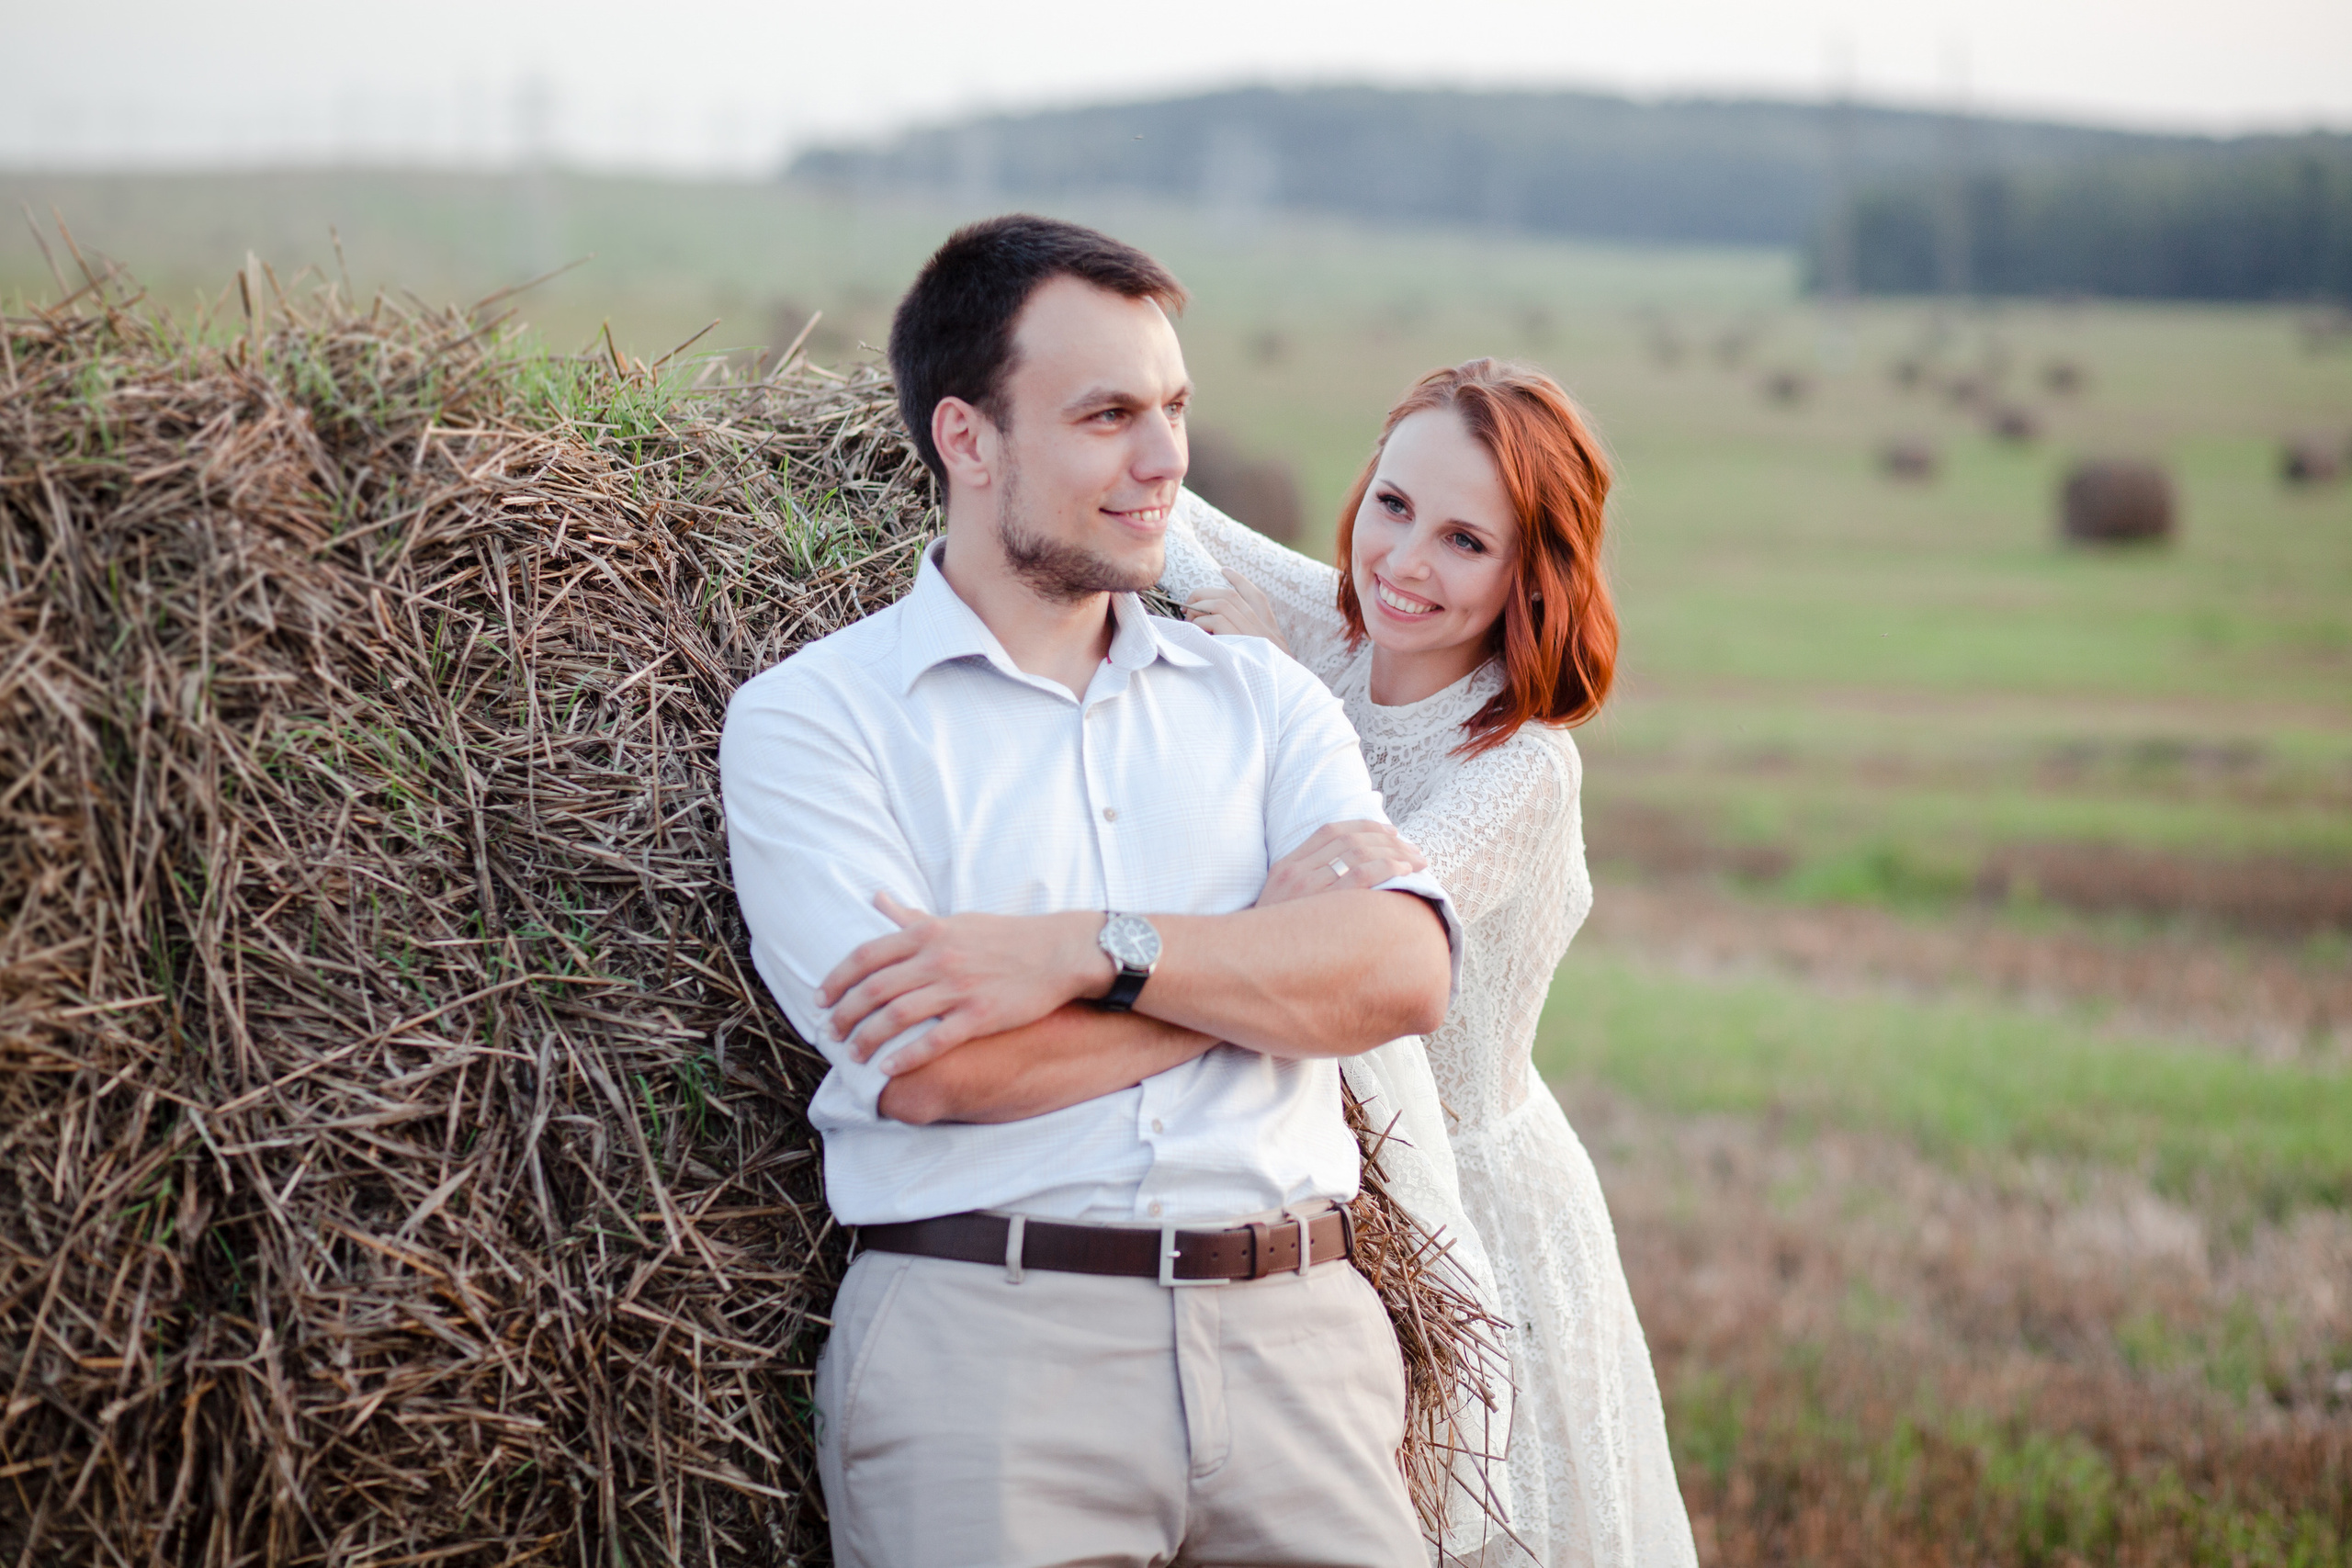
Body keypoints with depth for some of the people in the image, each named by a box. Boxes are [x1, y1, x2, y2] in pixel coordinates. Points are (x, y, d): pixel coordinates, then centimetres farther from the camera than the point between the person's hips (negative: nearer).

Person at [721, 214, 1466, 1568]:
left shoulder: (1263, 698, 15)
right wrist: (1272, 946, -4)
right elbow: (928, 1065, -11)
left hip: (1298, 1340, 3)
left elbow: (1405, 971, -2)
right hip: (986, 1349, -3)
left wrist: (1089, 951, -14)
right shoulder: (811, 717, 2)